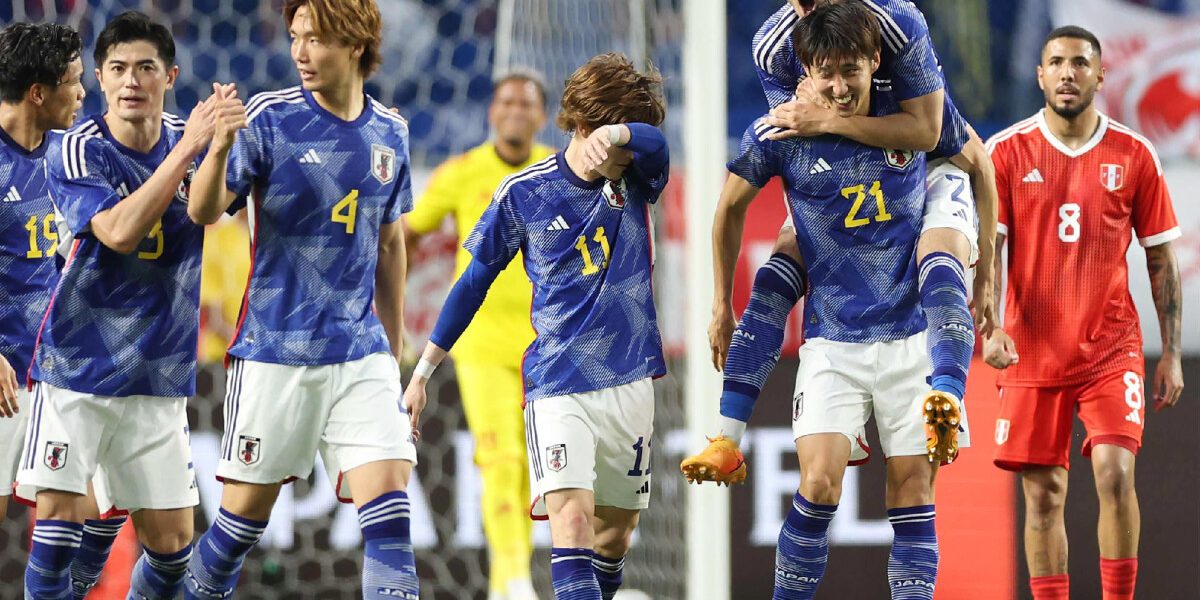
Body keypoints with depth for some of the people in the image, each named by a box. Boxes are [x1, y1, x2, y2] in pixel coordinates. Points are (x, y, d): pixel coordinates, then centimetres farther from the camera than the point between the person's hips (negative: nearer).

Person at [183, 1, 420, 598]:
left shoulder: (389, 133, 6)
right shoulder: (269, 117, -6)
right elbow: (203, 211, -14)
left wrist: (393, 351, 23)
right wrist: (220, 146, -35)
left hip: (361, 353, 3)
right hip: (273, 352, -3)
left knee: (388, 506, -9)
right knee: (245, 514, 3)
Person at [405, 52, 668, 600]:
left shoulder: (635, 180, 1)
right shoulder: (523, 194, -3)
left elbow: (655, 143, -23)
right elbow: (473, 283, 7)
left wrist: (616, 135, -48)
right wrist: (421, 373, 8)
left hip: (630, 381, 3)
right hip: (557, 384, -3)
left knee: (615, 531, 9)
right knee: (571, 518, -20)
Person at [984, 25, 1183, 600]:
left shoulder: (1134, 155, 2)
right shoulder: (1007, 152, 0)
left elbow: (1161, 258, 7)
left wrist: (1171, 354, 3)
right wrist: (990, 328, -21)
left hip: (1112, 349, 0)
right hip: (1032, 352, 0)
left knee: (1115, 472, -16)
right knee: (1043, 493, 2)